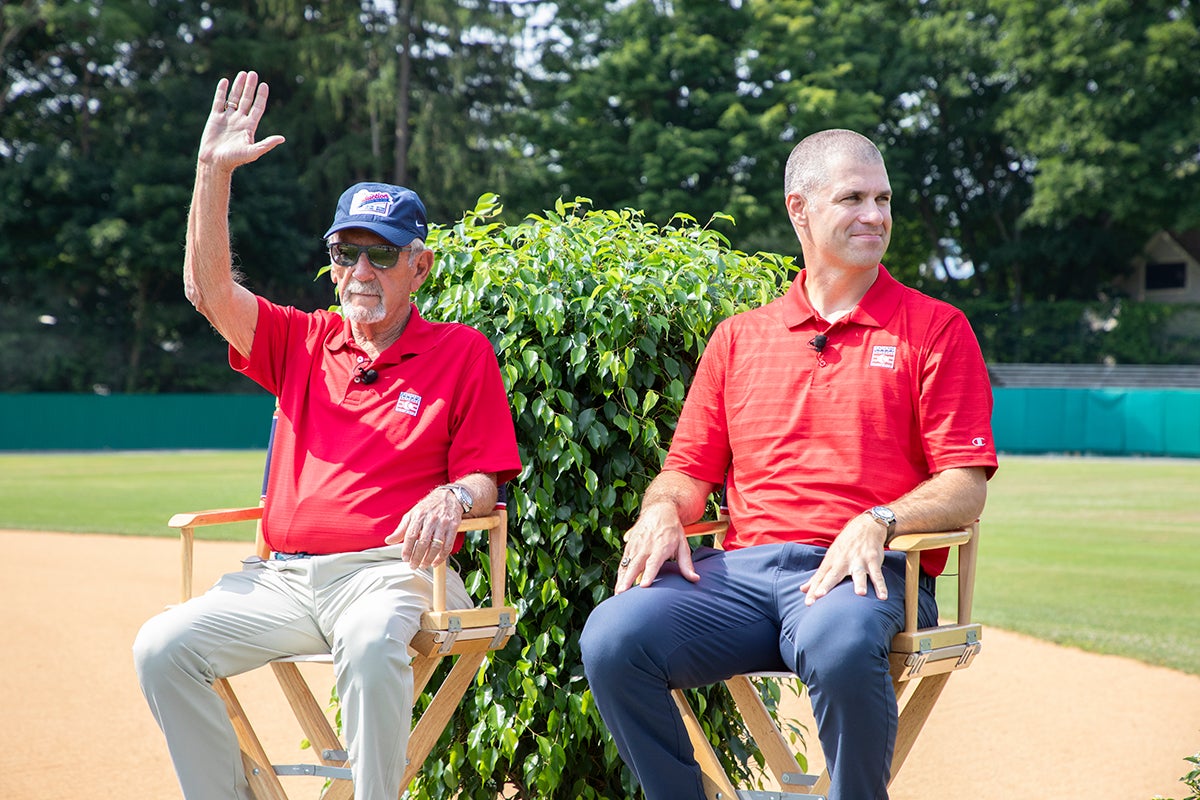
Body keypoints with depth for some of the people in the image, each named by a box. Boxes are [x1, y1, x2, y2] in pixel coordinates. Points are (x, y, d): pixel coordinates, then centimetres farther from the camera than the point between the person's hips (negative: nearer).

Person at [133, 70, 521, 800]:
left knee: (371, 645, -39)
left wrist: (453, 497, -22)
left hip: (389, 569, -4)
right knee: (163, 648, -17)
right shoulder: (303, 343, 17)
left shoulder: (463, 352, 7)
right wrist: (215, 172, -3)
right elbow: (210, 289, 4)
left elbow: (484, 480, 2)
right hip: (283, 575, 5)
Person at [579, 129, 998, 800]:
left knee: (840, 643, -39)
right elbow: (691, 468, 21)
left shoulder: (936, 330, 10)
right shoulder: (738, 337, 21)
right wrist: (664, 511, -2)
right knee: (613, 637, -24)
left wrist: (879, 522, -17)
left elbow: (966, 488, 2)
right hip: (741, 567, 3)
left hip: (862, 571, -3)